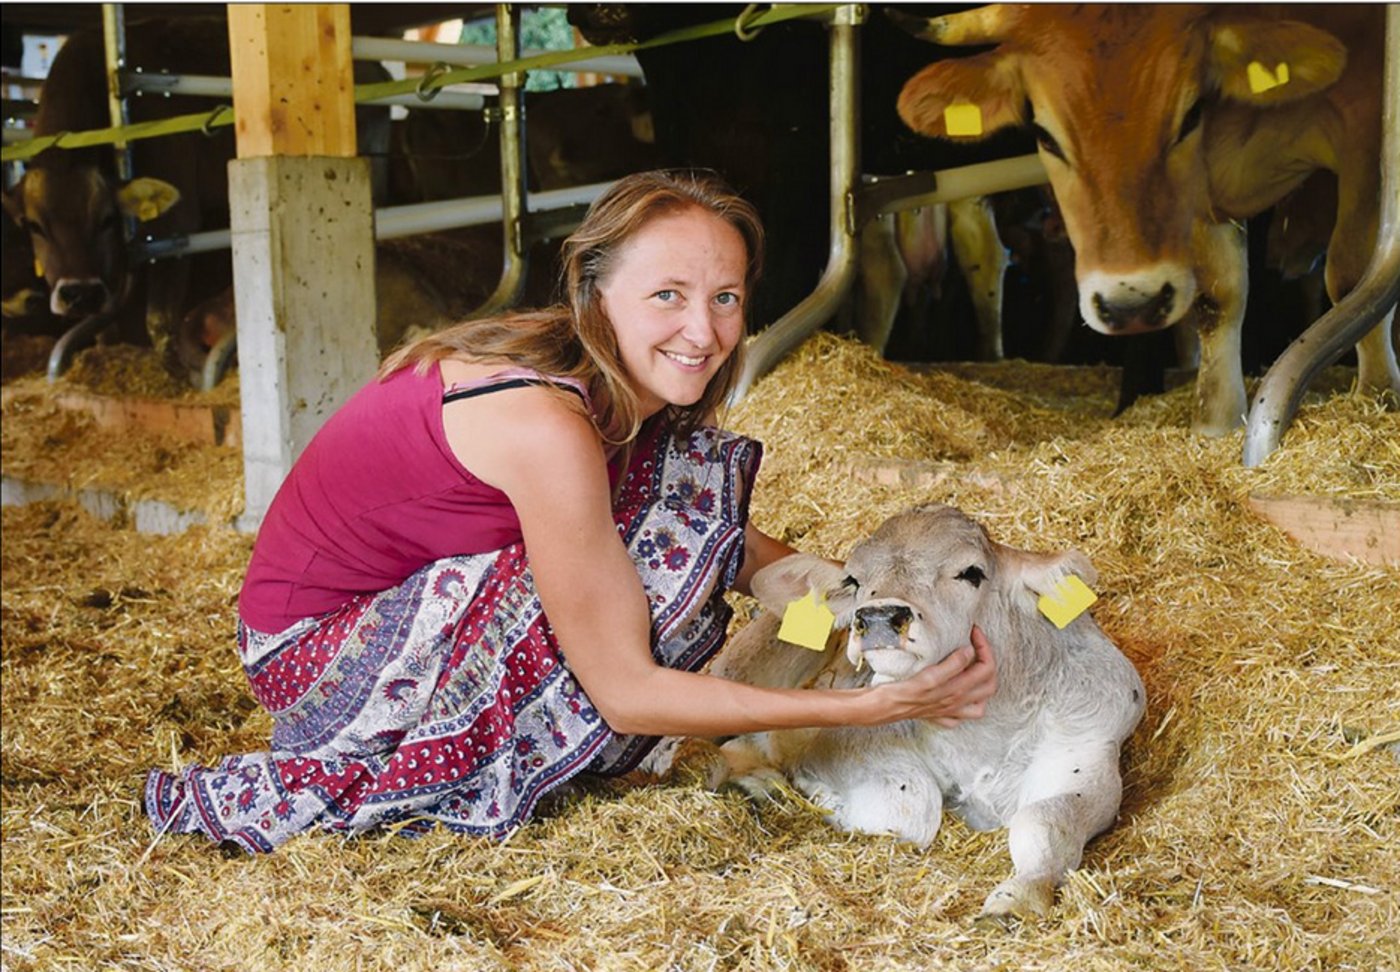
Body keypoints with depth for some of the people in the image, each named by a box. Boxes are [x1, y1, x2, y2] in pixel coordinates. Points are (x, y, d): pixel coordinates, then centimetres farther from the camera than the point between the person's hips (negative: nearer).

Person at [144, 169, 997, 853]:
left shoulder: (612, 381, -6)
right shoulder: (547, 427, -31)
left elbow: (725, 538, 10)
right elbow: (626, 692, -25)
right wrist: (876, 704, -26)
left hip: (406, 604, 8)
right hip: (312, 654, -8)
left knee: (693, 473, 1)